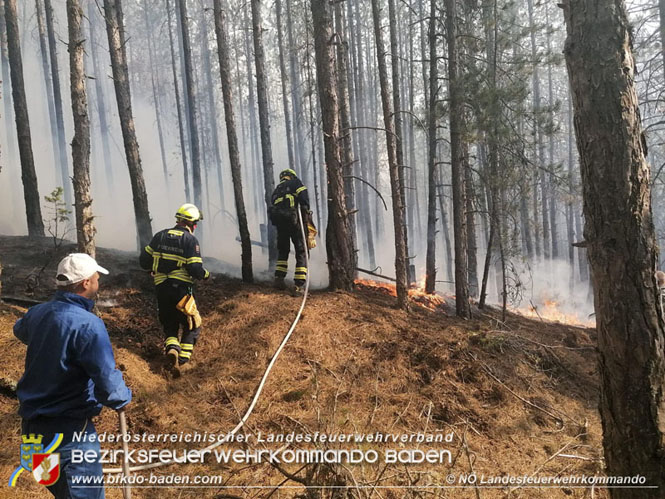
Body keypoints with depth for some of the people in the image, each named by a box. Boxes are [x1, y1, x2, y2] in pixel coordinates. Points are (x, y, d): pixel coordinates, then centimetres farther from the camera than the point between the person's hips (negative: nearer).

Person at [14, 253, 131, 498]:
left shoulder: (37, 313, 1)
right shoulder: (87, 324, -25)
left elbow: (19, 330, 28)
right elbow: (108, 385, -28)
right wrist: (124, 397, -7)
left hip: (31, 423, 9)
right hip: (68, 431, -8)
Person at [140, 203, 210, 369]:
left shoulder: (160, 235, 8)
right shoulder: (191, 240, -7)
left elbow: (144, 260, 8)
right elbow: (195, 270, -14)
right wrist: (206, 274, 6)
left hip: (161, 288, 4)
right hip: (182, 288, -4)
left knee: (169, 323, 19)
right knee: (191, 324, 13)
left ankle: (171, 346, -4)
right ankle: (184, 355, 7)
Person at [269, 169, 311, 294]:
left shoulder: (276, 190, 29)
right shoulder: (295, 182, 12)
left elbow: (273, 207, 21)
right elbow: (303, 196, -7)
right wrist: (306, 213, -5)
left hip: (278, 222, 6)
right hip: (293, 219, -5)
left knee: (282, 251, 21)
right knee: (301, 252, -1)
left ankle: (279, 278, 9)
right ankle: (299, 285, -8)